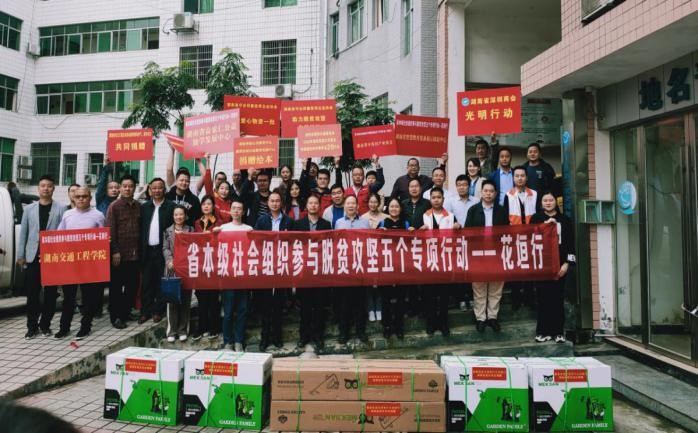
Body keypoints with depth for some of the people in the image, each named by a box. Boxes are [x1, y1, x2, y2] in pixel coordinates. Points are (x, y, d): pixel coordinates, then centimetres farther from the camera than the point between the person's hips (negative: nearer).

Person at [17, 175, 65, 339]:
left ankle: (45, 324, 18)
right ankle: (32, 326, 16)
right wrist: (20, 255, 5)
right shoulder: (29, 209, 10)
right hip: (33, 257, 2)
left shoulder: (61, 208, 0)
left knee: (50, 292, 6)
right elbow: (23, 233, 10)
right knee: (32, 293, 5)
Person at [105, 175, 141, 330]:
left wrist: (140, 249, 8)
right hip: (119, 254, -4)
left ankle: (125, 313, 24)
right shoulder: (114, 206, -3)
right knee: (116, 287, 4)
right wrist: (115, 251, -14)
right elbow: (110, 231, -8)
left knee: (132, 286, 9)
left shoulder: (138, 206, 10)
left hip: (134, 254, 5)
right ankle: (116, 317, 13)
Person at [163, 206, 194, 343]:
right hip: (172, 268, 0)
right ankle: (172, 331, 6)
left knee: (185, 299, 3)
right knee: (172, 300, -1)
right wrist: (169, 261, -14)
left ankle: (183, 330, 11)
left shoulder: (190, 230, 10)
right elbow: (165, 248, 3)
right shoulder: (168, 231, 12)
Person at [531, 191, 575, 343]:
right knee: (543, 298, 0)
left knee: (558, 298, 0)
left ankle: (558, 331, 8)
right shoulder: (536, 219, 9)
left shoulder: (565, 219, 8)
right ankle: (543, 331, 8)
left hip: (559, 264, 0)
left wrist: (567, 263, -4)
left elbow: (570, 243, 4)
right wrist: (545, 224, -14)